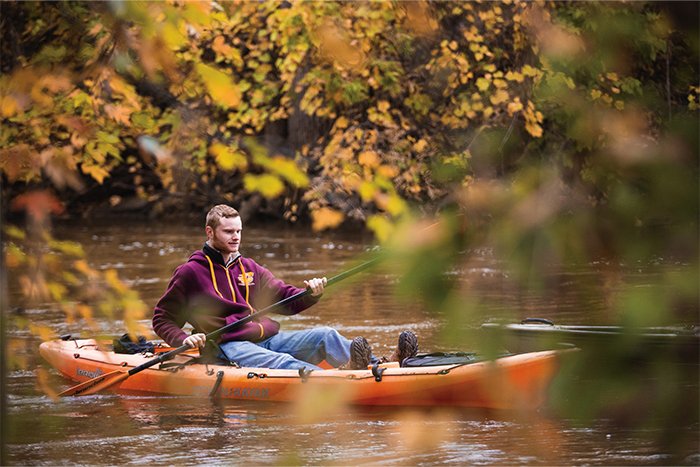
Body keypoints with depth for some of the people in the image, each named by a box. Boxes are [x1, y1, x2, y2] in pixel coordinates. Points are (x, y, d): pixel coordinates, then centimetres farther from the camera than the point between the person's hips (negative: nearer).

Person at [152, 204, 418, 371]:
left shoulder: (250, 269, 22)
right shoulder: (190, 272, 5)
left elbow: (286, 301, 17)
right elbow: (162, 319, 8)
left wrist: (311, 294, -6)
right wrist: (183, 340, -13)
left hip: (267, 338, 7)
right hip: (228, 346, -7)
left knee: (324, 337, -17)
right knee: (283, 362, -35)